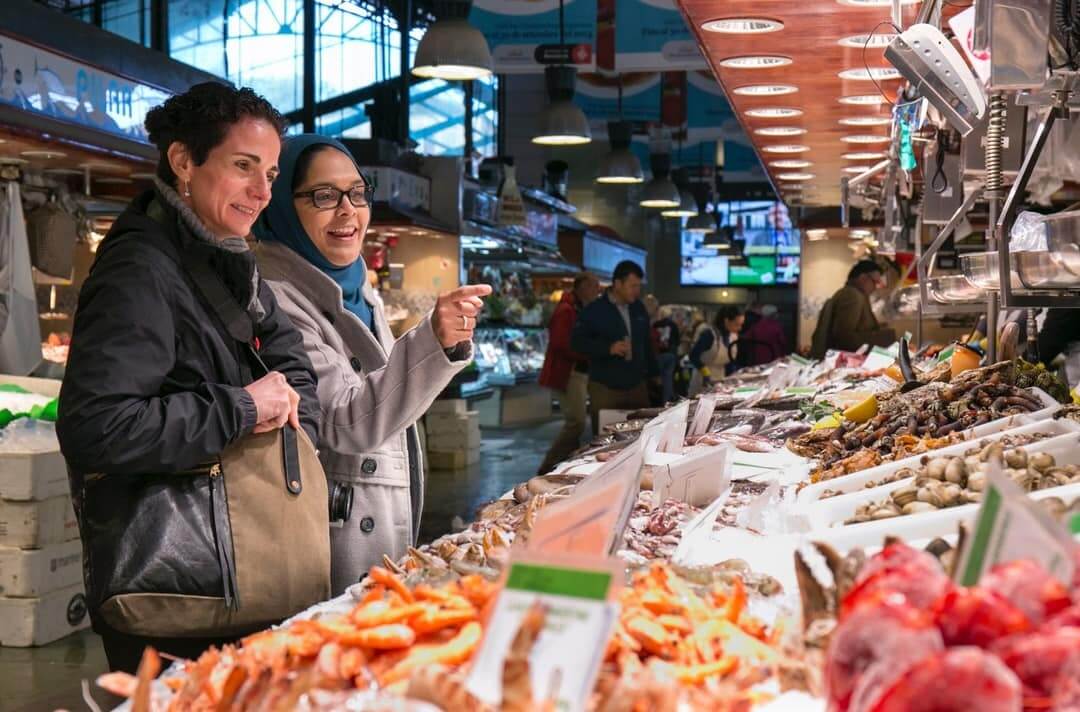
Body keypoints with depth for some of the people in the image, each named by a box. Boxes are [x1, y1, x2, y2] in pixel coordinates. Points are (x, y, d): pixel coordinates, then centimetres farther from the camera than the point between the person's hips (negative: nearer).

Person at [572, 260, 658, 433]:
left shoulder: (638, 308, 9)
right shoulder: (595, 310, -8)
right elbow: (577, 342, -11)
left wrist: (653, 373, 17)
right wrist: (608, 348, -22)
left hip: (637, 385, 5)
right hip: (605, 388, -5)